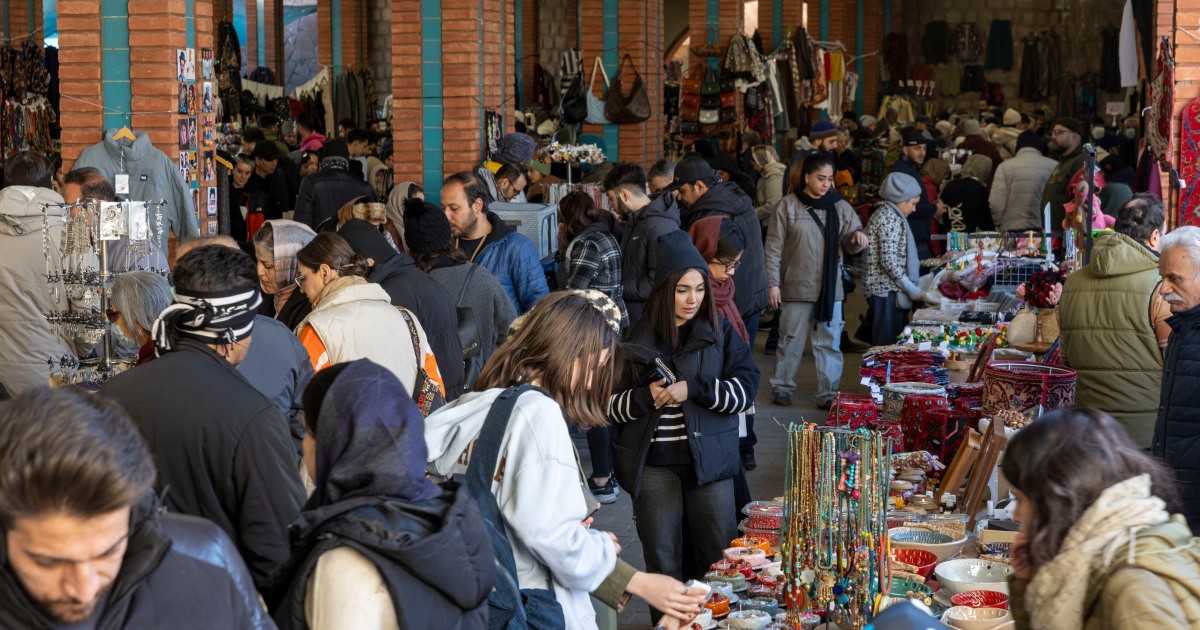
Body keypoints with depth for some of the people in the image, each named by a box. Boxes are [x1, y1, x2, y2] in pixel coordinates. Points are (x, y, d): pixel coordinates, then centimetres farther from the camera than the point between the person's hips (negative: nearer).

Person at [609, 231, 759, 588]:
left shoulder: (719, 331, 3)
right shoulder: (637, 339, 3)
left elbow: (746, 388, -5)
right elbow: (610, 404, 4)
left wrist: (693, 389, -16)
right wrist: (646, 397, -14)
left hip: (708, 457, 0)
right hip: (653, 462, 0)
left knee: (721, 555, 4)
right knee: (661, 561, 8)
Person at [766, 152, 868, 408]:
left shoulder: (840, 207, 5)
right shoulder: (788, 206, -3)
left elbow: (849, 245, 7)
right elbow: (774, 247, -2)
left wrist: (856, 238, -17)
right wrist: (773, 283, -7)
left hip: (830, 288, 2)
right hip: (796, 288, -2)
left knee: (830, 343, 5)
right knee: (791, 341, 8)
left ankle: (828, 394, 12)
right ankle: (782, 387, 22)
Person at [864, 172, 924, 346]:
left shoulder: (885, 214, 17)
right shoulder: (890, 218, -14)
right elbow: (889, 261, -20)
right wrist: (913, 290, -16)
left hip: (883, 288, 10)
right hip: (887, 290, -10)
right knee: (888, 345, -7)